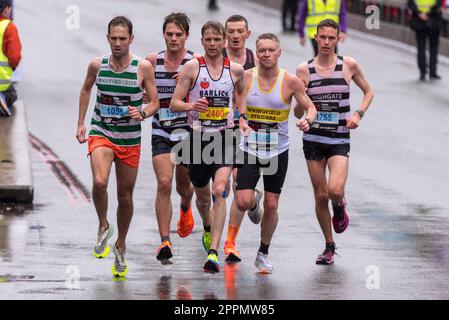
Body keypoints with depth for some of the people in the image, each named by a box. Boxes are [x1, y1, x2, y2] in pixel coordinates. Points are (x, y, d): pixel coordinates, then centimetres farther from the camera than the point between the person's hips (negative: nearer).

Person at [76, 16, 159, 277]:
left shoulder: (143, 67, -8)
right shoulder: (97, 65, -3)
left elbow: (155, 102, -1)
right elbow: (86, 89, 17)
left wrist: (142, 113, -23)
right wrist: (81, 123, 14)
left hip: (130, 138, 0)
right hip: (101, 133, 0)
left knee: (125, 195, 10)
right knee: (99, 182, -26)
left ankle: (121, 247, 30)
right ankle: (104, 227, 2)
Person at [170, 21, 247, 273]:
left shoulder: (236, 69, 3)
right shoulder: (193, 67, -2)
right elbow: (174, 103, -3)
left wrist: (242, 119, 8)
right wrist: (191, 105, -24)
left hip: (225, 137, -1)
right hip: (198, 136, 1)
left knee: (219, 191, -18)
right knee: (202, 195, 15)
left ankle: (213, 252, -22)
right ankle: (208, 229, 49)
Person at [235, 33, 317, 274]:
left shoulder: (290, 81, -8)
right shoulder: (245, 77, -5)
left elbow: (310, 107, 0)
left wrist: (306, 120, -19)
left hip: (278, 151, 0)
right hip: (249, 148, 0)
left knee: (271, 206, 3)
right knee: (243, 203, -11)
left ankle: (263, 254, 21)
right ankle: (255, 202, 27)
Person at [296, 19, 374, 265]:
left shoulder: (348, 65, -1)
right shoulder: (304, 70, 0)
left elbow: (368, 92, 12)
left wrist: (358, 114, -4)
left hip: (339, 139, -1)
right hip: (313, 138, 1)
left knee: (335, 190, -22)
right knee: (320, 196, 5)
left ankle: (340, 207, 16)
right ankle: (329, 246, 21)